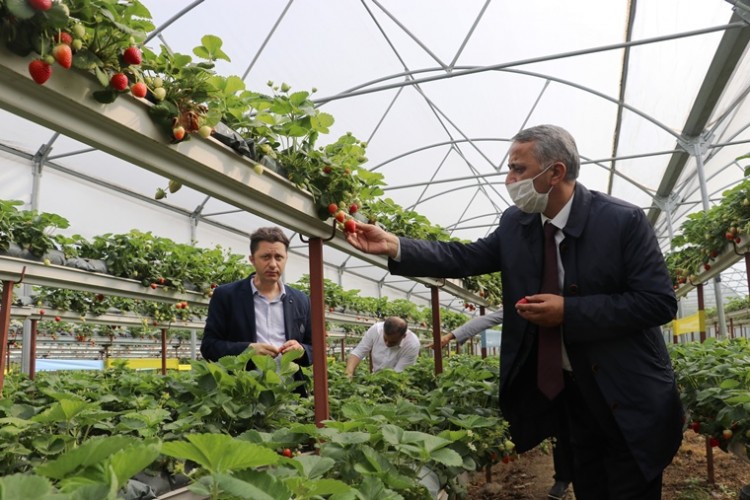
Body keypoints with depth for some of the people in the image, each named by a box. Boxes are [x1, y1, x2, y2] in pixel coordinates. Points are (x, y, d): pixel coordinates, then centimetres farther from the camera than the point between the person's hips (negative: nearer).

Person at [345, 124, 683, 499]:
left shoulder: (624, 220, -17)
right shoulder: (515, 223, -2)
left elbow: (659, 302, -19)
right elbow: (465, 258, -5)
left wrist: (569, 311, -25)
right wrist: (394, 246, -17)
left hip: (629, 400, -4)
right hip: (572, 393, 5)